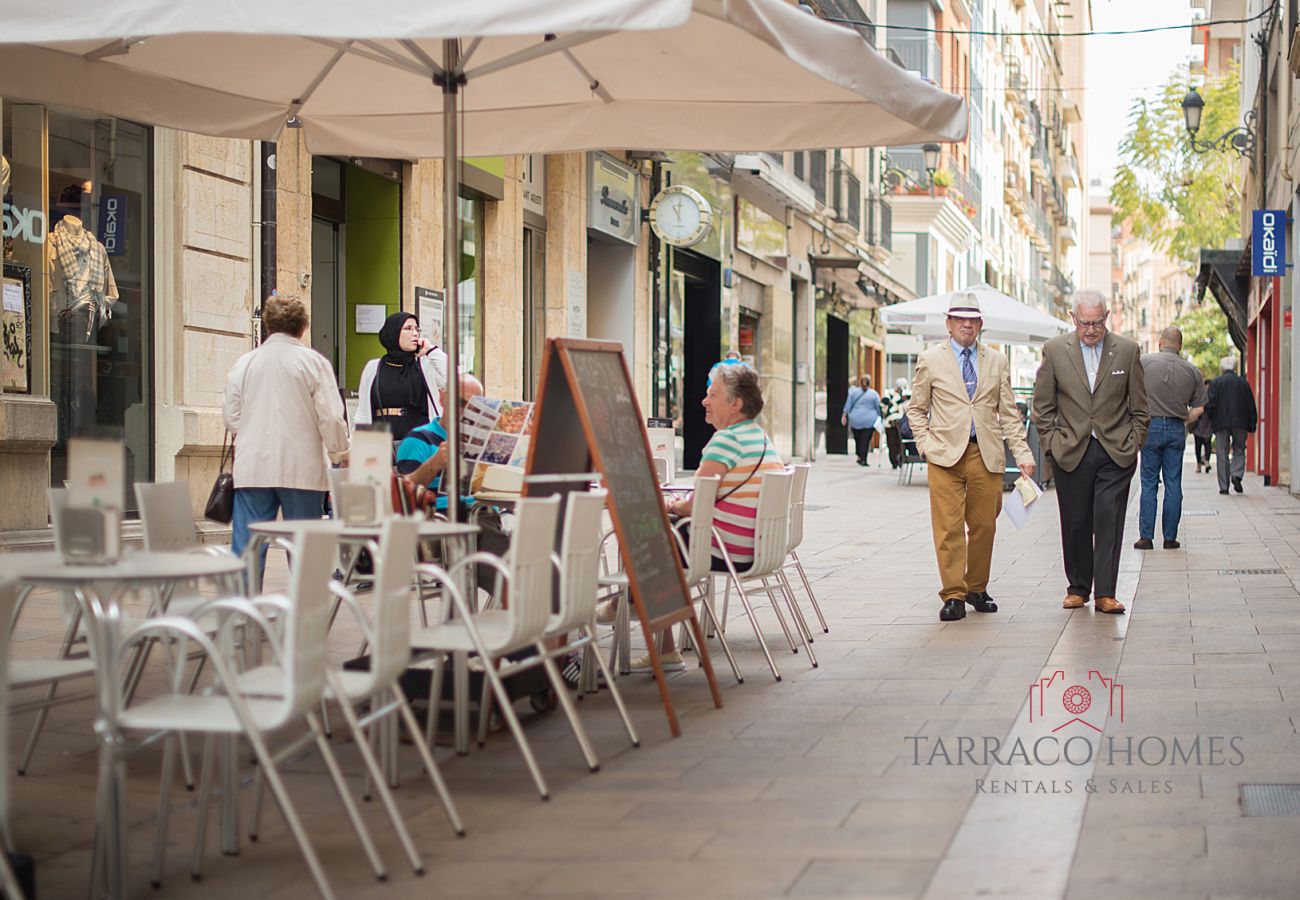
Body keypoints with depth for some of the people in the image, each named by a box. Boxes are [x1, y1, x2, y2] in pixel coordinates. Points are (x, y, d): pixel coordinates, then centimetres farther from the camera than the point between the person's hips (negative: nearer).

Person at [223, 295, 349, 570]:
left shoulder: (244, 363, 6)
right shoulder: (313, 362, -3)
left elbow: (230, 415, 11)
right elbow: (331, 418, -6)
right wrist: (340, 453, 10)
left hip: (252, 470, 2)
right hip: (302, 469, -2)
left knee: (247, 546, 2)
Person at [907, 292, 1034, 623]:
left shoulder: (997, 362, 12)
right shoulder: (930, 360, 6)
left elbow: (1009, 413, 11)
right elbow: (916, 408, 11)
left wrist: (1022, 454, 2)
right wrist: (926, 444, -2)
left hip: (987, 455, 2)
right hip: (946, 455, -2)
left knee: (984, 525, 5)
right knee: (948, 527, -7)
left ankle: (976, 589, 20)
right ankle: (953, 596, -3)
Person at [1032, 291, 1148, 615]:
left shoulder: (1127, 351, 2)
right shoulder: (1054, 350, 1)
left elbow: (1139, 407, 8)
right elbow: (1043, 406, 6)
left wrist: (1134, 443, 2)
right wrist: (1052, 443, 1)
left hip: (1116, 453, 0)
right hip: (1071, 452, 1)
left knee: (1109, 521, -6)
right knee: (1075, 523, 6)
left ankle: (1105, 593, -6)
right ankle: (1078, 587, 19)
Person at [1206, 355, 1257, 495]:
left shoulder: (1215, 383, -1)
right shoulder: (1243, 382, 4)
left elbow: (1210, 404, -8)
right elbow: (1251, 405, 4)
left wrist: (1211, 420, 6)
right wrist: (1252, 424, 9)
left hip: (1221, 423, -1)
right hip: (1240, 422, 1)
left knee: (1222, 454, 3)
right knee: (1239, 450, 14)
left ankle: (1224, 486, 2)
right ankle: (1237, 474, -11)